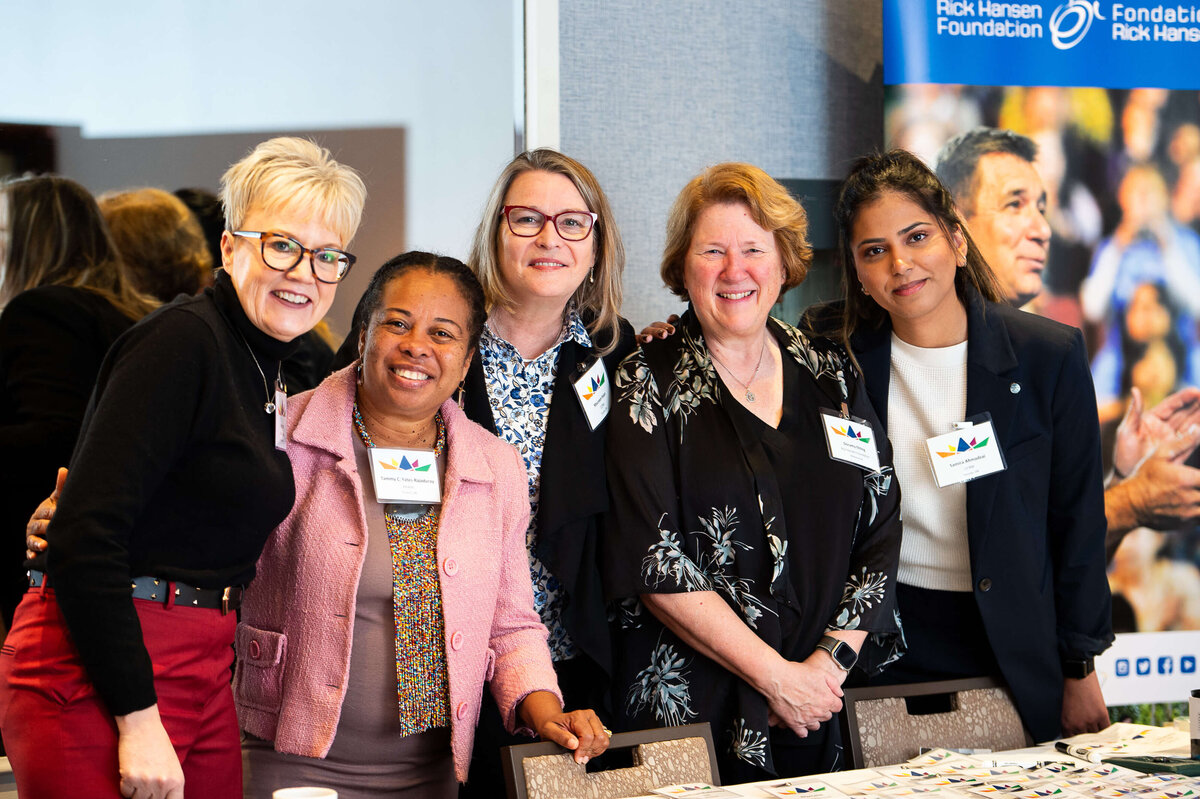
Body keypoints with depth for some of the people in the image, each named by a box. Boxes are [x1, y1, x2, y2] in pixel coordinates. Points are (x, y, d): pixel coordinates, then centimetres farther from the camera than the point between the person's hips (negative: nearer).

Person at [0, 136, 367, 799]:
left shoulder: (270, 369, 14)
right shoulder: (181, 340, -13)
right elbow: (83, 538, -20)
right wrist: (137, 718, -21)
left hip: (203, 669, 9)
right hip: (95, 673, -8)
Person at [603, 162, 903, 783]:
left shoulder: (831, 376, 9)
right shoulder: (651, 386, -3)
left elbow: (881, 533, 6)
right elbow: (652, 559, -11)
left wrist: (831, 662, -8)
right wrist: (777, 677, -14)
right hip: (691, 709, -3)